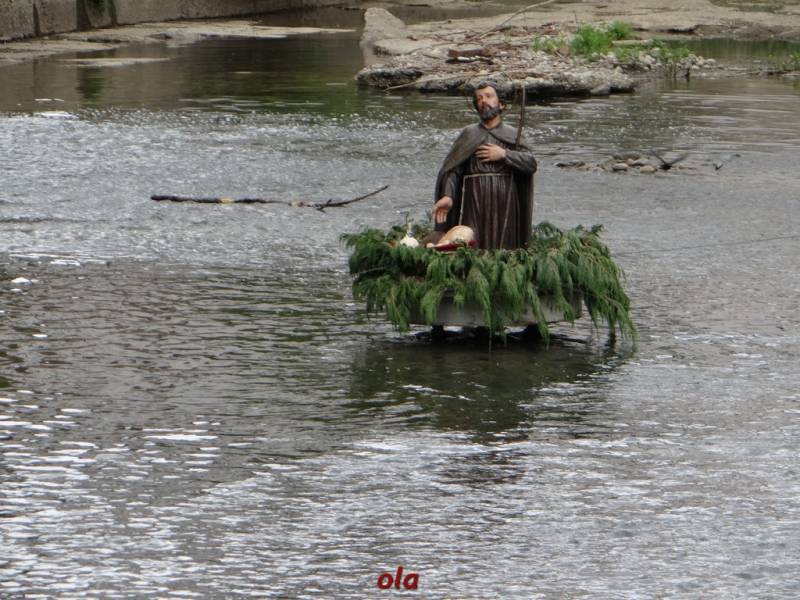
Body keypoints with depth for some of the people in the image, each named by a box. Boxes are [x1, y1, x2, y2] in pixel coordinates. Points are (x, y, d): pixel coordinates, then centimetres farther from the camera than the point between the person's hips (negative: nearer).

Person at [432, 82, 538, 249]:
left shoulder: (512, 135, 12)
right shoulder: (469, 134, 11)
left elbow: (531, 164, 0)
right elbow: (452, 169, 0)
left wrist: (504, 154, -10)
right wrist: (447, 196, -16)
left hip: (504, 204, 0)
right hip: (474, 203, 0)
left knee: (503, 247, -2)